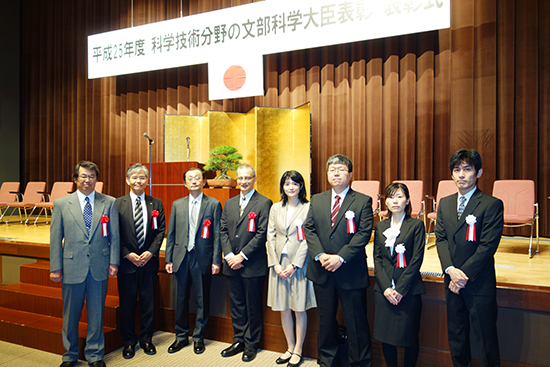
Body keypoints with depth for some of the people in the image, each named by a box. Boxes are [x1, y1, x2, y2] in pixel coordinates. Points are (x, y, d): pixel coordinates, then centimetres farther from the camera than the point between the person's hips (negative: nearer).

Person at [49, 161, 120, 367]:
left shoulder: (109, 203, 2)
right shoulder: (61, 204, 2)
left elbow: (114, 235, 3)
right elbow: (55, 238, 3)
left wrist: (114, 261, -3)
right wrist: (55, 267, 1)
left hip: (99, 267, 0)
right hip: (72, 267, 0)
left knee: (96, 313, 10)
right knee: (70, 314, 13)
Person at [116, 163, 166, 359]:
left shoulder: (156, 204, 6)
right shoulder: (118, 204, 1)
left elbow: (160, 231, 3)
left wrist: (150, 252, -10)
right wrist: (127, 254, -11)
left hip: (149, 261, 1)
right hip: (126, 262, -1)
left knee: (148, 302, 9)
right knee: (127, 304, 7)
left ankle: (147, 339, 24)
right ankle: (129, 342, 23)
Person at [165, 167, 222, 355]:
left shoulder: (214, 204, 0)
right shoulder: (177, 204, 9)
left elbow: (217, 234, -2)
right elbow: (171, 233, 10)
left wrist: (216, 261, -7)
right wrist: (168, 259, 5)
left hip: (203, 259, -2)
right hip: (181, 258, 3)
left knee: (202, 300, 7)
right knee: (180, 299, 11)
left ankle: (199, 338, 23)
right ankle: (181, 337, 28)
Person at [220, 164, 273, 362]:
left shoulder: (264, 203, -6)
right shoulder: (229, 204, 12)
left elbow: (262, 234, -12)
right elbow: (223, 231, 9)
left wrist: (242, 256, -15)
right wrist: (229, 255, -5)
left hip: (253, 265, -5)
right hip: (232, 264, 5)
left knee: (253, 307, 7)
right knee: (236, 305, 14)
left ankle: (251, 344, 21)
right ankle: (239, 341, 29)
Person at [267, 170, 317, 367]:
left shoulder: (308, 208, -3)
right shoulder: (275, 208, 8)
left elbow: (308, 239, -8)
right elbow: (270, 236, 5)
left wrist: (294, 264, -14)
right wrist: (275, 263, -5)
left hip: (298, 264, -3)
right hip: (279, 264, 4)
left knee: (299, 309, 5)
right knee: (283, 308, 11)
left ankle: (298, 350, 20)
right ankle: (290, 348, 26)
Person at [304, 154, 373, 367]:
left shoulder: (363, 201, -2)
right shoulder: (316, 200, 10)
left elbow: (364, 234, -10)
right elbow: (309, 229, 4)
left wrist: (341, 257, -18)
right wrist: (320, 255, -11)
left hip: (351, 272, -3)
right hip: (322, 271, 4)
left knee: (357, 323, 6)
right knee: (326, 321, 17)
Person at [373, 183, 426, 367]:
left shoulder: (416, 225, -2)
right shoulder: (380, 226, 10)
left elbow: (416, 259, -7)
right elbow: (377, 259, 5)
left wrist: (400, 289, -12)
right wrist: (386, 287, -7)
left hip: (409, 290, -3)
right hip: (383, 289, 3)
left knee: (409, 336, 4)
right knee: (385, 335, 8)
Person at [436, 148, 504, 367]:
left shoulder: (492, 205, -9)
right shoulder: (444, 203, 9)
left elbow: (487, 246, -14)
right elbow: (441, 238, 4)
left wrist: (464, 275, -15)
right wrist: (450, 269, -11)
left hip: (479, 283, -5)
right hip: (453, 282, 5)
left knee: (485, 338, 5)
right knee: (456, 335, 17)